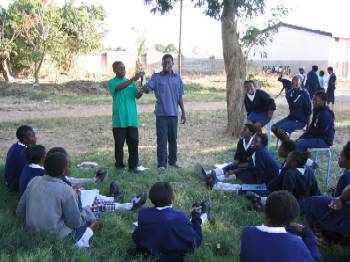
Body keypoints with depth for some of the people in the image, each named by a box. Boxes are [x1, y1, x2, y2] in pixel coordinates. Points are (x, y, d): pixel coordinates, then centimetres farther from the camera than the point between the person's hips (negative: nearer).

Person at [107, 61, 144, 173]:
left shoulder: (131, 82, 14)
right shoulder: (111, 82, 2)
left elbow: (137, 96, 3)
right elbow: (119, 87, -20)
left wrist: (142, 91, -20)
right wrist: (133, 79, -29)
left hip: (132, 119, 3)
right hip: (119, 119, -3)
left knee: (133, 142, 2)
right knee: (119, 143, 4)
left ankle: (133, 166, 10)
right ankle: (119, 165, 15)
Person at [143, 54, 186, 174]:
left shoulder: (177, 78, 9)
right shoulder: (156, 77, 0)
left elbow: (180, 97, 12)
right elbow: (147, 89, -12)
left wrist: (183, 112, 10)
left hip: (174, 113, 3)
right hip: (161, 114, -3)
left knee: (173, 139, 13)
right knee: (162, 140, -2)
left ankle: (172, 161, 27)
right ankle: (162, 165, 3)